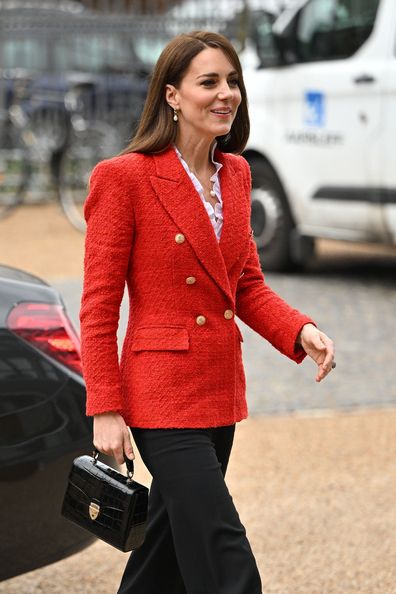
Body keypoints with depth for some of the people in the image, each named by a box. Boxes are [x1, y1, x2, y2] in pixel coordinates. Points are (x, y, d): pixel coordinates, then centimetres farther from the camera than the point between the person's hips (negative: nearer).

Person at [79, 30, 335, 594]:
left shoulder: (235, 173, 9)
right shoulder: (125, 176, -12)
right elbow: (98, 308, -10)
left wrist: (300, 331, -4)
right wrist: (105, 410, -13)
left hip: (221, 392, 8)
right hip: (163, 394, -7)